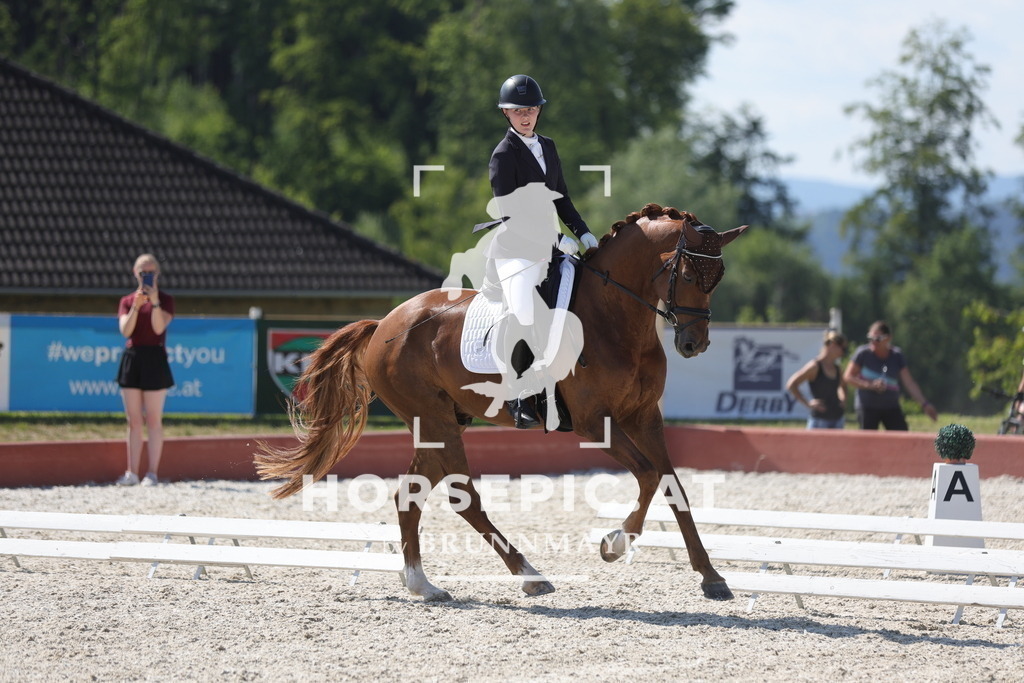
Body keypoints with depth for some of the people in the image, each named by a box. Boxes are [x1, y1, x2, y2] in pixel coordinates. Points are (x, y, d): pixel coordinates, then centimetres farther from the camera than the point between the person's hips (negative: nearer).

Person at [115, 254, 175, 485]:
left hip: (154, 360, -3)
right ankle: (132, 473, 6)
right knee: (134, 421, 4)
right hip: (131, 359, 3)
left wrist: (154, 301, -20)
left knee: (153, 420, -2)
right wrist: (136, 306, -14)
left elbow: (159, 327, -11)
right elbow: (125, 330, -3)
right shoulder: (127, 301, 11)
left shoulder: (166, 300, 3)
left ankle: (152, 473, 0)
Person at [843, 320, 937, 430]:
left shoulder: (897, 356, -1)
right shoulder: (863, 353, -8)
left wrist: (925, 404, -10)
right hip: (867, 408, -3)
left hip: (892, 408, 3)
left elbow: (909, 383, -1)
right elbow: (848, 377, -7)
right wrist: (870, 385, -20)